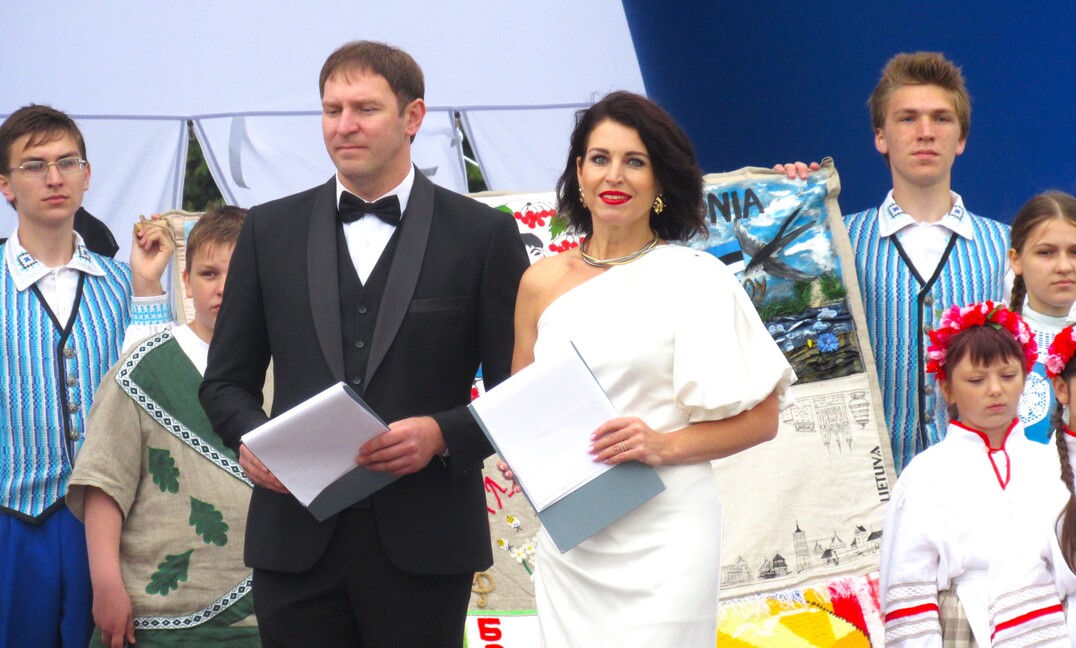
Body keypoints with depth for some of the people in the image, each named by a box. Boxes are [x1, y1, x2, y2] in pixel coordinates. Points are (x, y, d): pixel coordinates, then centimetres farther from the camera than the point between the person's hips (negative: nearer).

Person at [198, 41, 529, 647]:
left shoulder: (485, 234, 3)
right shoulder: (271, 229, 10)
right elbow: (227, 380, 14)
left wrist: (443, 435, -14)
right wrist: (248, 438, -7)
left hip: (423, 544, -2)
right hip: (297, 537, 2)